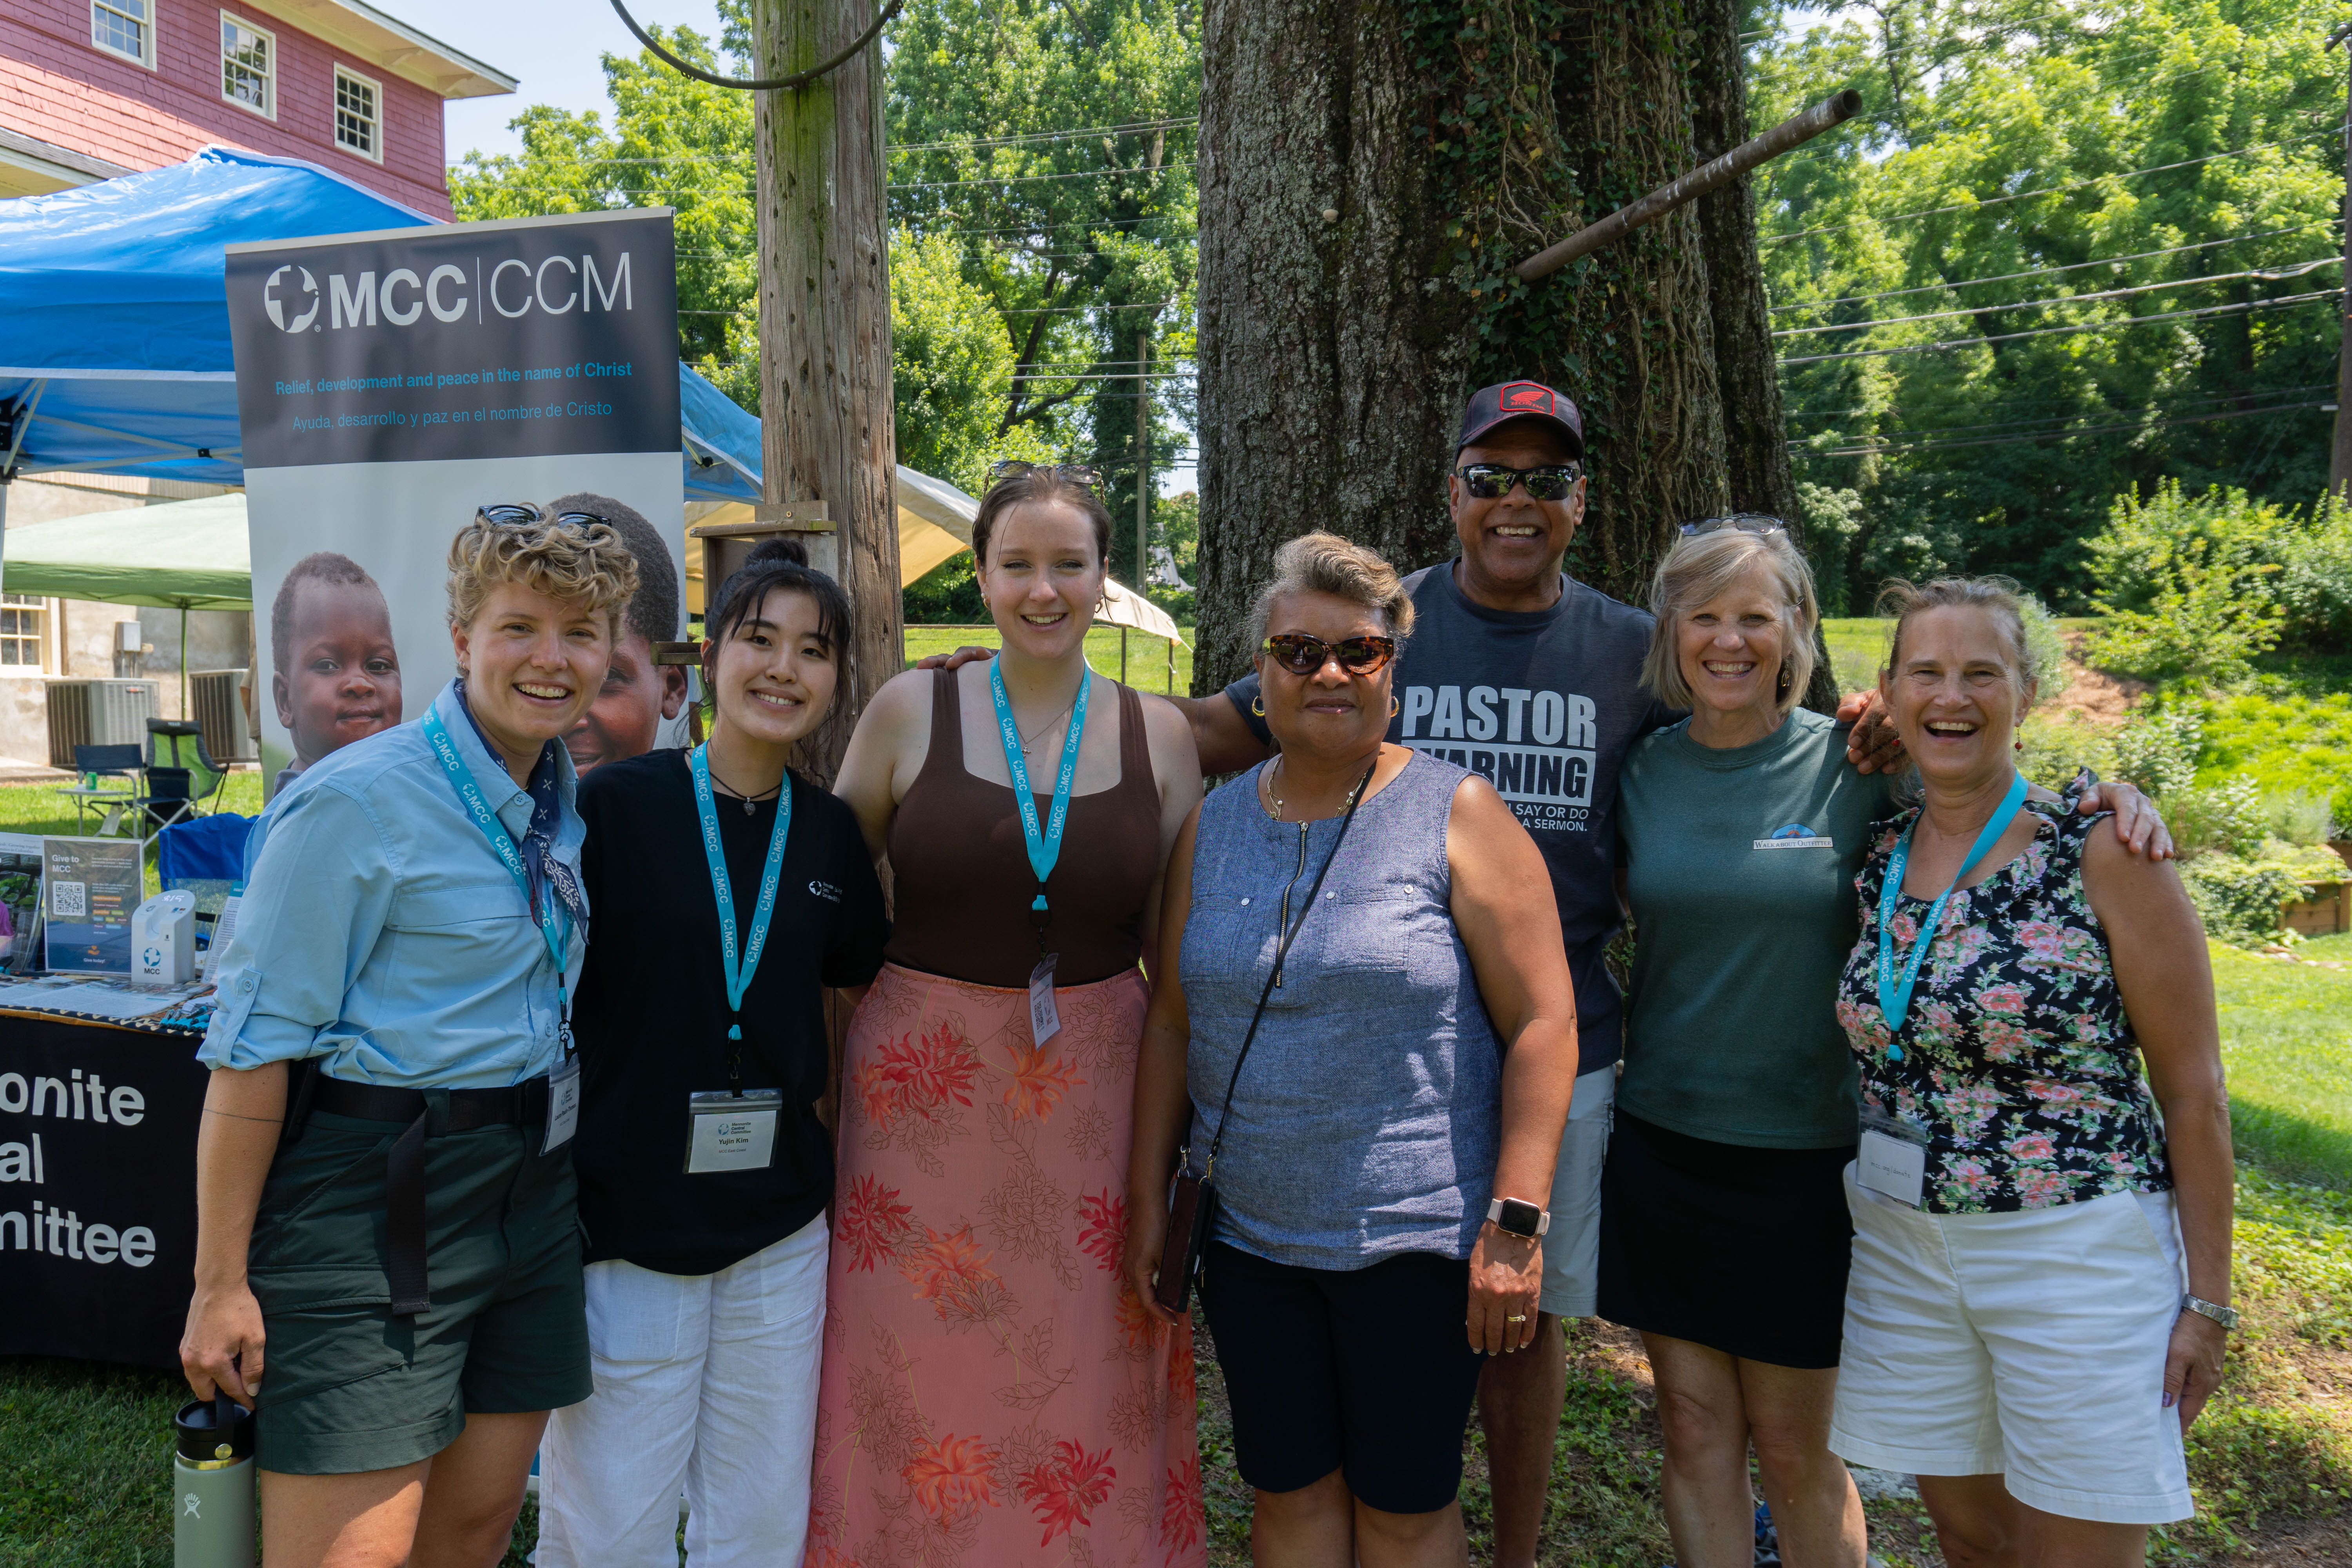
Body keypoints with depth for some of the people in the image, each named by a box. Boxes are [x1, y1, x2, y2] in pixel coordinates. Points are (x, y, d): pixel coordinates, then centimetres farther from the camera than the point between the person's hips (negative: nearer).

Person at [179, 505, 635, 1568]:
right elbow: (257, 1040, -14)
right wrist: (221, 1282, -14)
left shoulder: (565, 802, 8)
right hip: (372, 1203, -7)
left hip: (528, 1190, 7)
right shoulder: (360, 801, -14)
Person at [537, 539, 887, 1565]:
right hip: (622, 1225, -3)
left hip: (780, 1230, 4)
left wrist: (823, 1092, 4)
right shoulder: (612, 807, -8)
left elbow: (870, 986, 18)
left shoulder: (831, 834, 3)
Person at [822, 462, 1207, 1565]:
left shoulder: (1158, 734, 2)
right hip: (924, 1083, -1)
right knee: (918, 1377, 8)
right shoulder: (912, 710, -2)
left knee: (1086, 1382, 10)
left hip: (1096, 1093, 1)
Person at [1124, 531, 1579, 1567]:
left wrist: (1516, 1224, -14)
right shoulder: (1212, 826, 6)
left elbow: (1543, 1022, -10)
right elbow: (1173, 1023, 10)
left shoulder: (1458, 817, -7)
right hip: (1249, 1236, 4)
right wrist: (1148, 1194, 7)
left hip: (1416, 1238, -3)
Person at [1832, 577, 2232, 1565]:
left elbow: (2193, 1087, -8)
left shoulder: (2101, 853, -11)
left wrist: (2206, 1298, -7)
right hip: (1905, 1248, 4)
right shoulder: (1875, 857, 2)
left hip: (2076, 1255, -4)